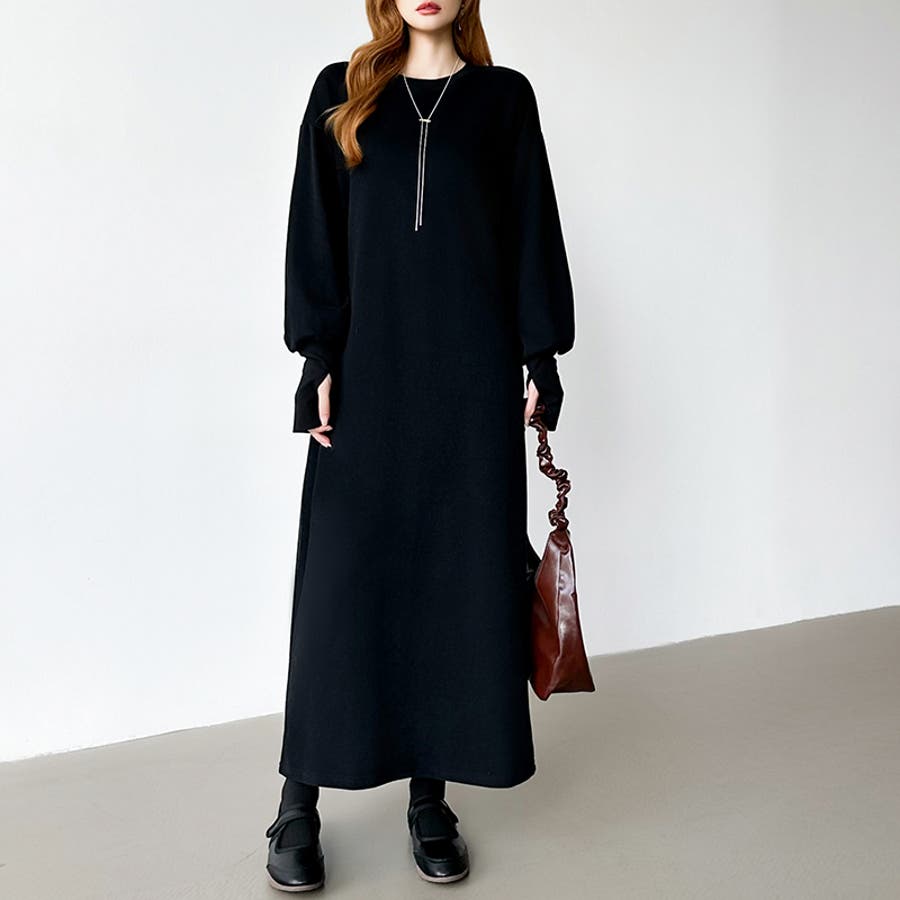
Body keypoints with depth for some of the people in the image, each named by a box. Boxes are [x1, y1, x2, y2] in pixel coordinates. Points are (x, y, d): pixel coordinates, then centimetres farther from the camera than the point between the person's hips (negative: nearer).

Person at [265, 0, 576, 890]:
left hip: (473, 371, 1)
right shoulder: (342, 92, 11)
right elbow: (315, 233, 6)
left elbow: (532, 231, 8)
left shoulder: (502, 96, 11)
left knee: (461, 572, 2)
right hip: (369, 366, 0)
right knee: (344, 576, -1)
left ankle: (431, 797, 16)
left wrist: (540, 356, 1)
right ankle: (300, 802, 12)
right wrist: (318, 359, -4)